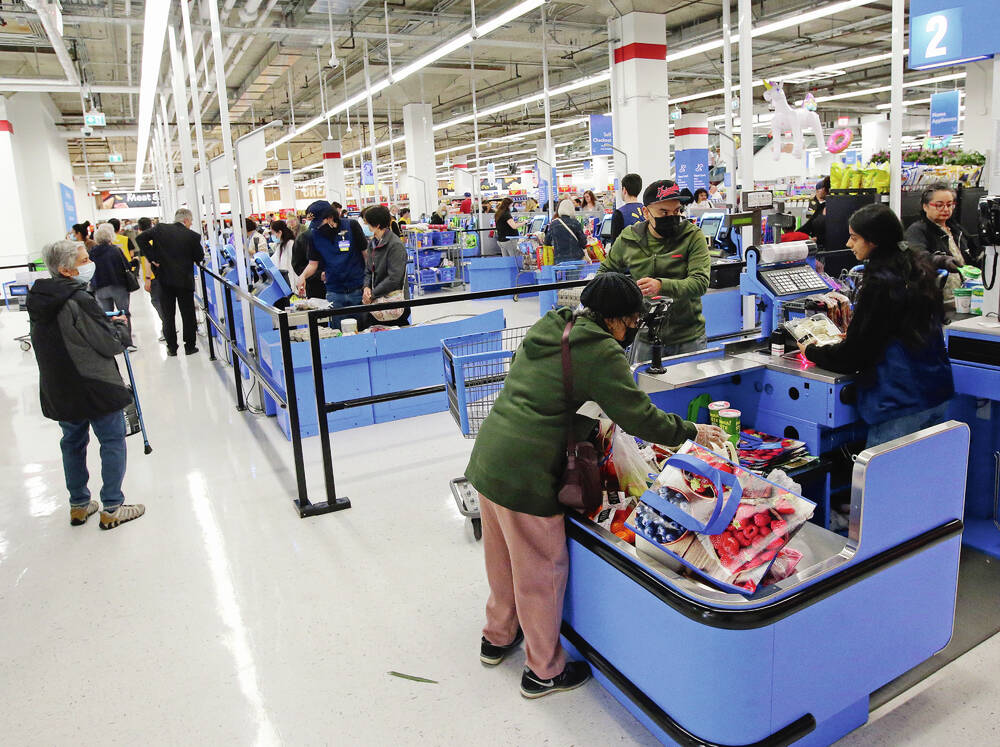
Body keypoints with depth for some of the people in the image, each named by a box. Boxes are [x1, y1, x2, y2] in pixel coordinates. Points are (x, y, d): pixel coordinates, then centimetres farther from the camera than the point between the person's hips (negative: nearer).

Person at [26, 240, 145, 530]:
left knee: (73, 442, 20)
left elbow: (45, 342, 15)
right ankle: (112, 509, 9)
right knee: (113, 441, 5)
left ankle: (78, 505, 31)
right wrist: (121, 324, 2)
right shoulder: (80, 301, -21)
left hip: (57, 390, 8)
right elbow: (111, 345, -19)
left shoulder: (39, 300, 4)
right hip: (95, 386, -8)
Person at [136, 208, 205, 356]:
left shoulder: (160, 228, 0)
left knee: (168, 315, 10)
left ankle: (171, 348, 14)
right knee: (188, 314, 9)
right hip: (185, 280, -2)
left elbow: (140, 238, -4)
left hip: (165, 279, 2)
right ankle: (190, 346, 14)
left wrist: (152, 257, -2)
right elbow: (199, 258, -2)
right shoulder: (193, 236, -8)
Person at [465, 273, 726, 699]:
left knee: (502, 556, 26)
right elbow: (640, 417, -12)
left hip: (487, 459, 9)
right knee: (541, 569, 9)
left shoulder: (547, 328, 11)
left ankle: (497, 637, 47)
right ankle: (543, 671, 27)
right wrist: (693, 432, 3)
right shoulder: (601, 353, -13)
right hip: (525, 472, -8)